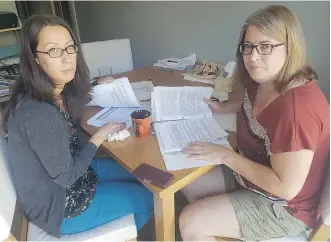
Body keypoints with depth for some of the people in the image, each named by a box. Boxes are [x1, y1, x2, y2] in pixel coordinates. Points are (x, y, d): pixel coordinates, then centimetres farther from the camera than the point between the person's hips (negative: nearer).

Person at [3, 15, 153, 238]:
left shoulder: (54, 91, -6)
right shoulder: (39, 114, -35)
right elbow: (66, 176, -25)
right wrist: (99, 137, -13)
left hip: (68, 171, 9)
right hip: (56, 204, -8)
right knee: (147, 197, 3)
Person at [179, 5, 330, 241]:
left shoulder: (297, 108, -33)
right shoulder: (260, 82, -6)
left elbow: (286, 188, -30)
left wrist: (227, 156, -24)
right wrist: (220, 107, -1)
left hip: (283, 207, -8)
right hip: (251, 173, 8)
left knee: (190, 223, -13)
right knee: (188, 183, 11)